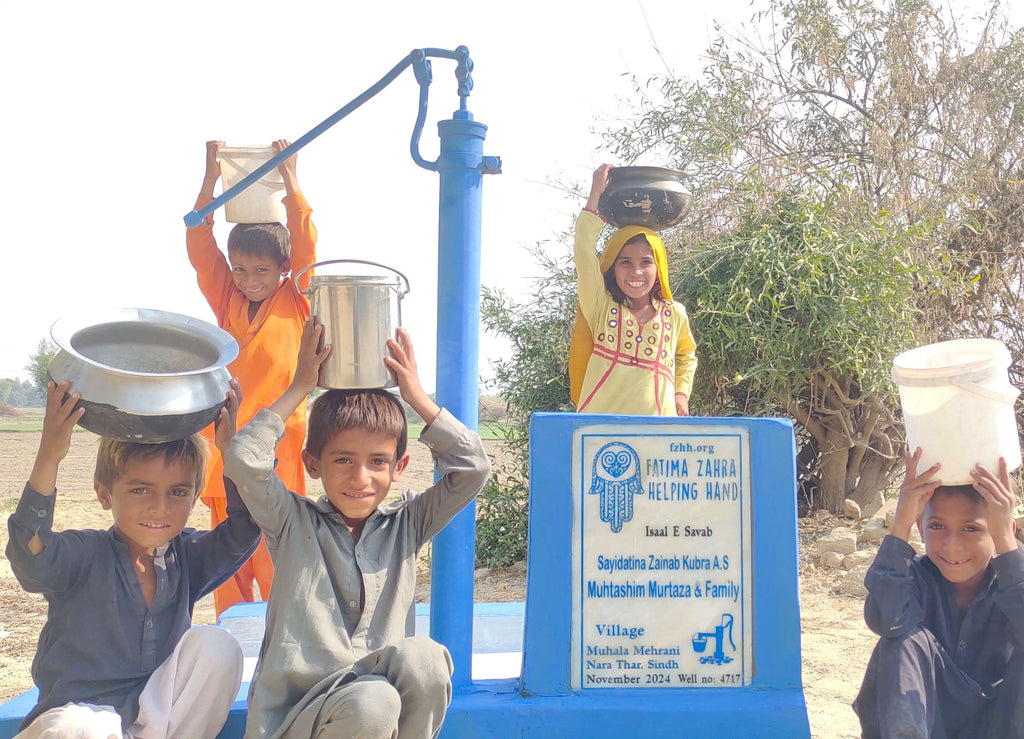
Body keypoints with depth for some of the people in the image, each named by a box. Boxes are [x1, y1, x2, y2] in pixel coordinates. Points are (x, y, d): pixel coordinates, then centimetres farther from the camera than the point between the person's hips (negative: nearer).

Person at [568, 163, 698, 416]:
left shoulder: (675, 314, 11)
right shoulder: (601, 307, 4)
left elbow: (687, 356, 31)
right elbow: (583, 251, -5)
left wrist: (681, 393, 15)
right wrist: (596, 193, -2)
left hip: (658, 424, 2)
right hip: (600, 423, -2)